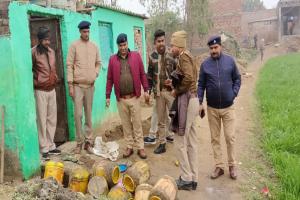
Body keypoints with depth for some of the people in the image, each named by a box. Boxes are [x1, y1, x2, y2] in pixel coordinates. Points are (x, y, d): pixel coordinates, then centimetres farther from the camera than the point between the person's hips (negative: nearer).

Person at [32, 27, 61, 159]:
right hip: (40, 91, -6)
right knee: (42, 120, 0)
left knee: (52, 119, 11)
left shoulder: (51, 52, 11)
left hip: (52, 90, 7)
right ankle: (44, 148, 9)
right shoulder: (33, 52, -10)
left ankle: (51, 146, 22)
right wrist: (35, 83, -6)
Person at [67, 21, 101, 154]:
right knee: (78, 114, -3)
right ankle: (79, 142, 9)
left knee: (89, 114, 8)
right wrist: (70, 85, -10)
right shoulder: (74, 45, -1)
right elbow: (69, 65, -5)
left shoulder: (94, 46, 10)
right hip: (78, 85, -3)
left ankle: (88, 141, 17)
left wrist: (96, 74, 0)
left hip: (90, 85, 3)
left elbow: (98, 62, 19)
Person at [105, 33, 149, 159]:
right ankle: (129, 147, 22)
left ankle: (140, 148, 15)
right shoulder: (112, 59, 4)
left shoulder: (136, 56, 1)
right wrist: (108, 96, 2)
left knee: (137, 123, 5)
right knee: (126, 124, 10)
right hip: (121, 99, 1)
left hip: (134, 97, -1)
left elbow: (142, 74, 3)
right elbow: (110, 79, 5)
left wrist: (146, 90, -2)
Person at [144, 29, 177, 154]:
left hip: (171, 91, -3)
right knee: (161, 120, 12)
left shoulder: (171, 54, -3)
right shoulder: (152, 57, 6)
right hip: (158, 92, 3)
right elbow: (149, 75, 11)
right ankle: (162, 144, 24)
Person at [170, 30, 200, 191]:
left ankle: (186, 179, 9)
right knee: (191, 141, 13)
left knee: (180, 142, 0)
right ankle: (193, 178, 22)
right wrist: (174, 82, 9)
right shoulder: (188, 57, 17)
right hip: (192, 100, 10)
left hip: (186, 101, -10)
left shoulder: (183, 57, -12)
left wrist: (177, 90, -13)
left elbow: (188, 78, -26)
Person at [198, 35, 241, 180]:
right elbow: (201, 84, 3)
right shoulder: (205, 64, -1)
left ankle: (232, 166, 21)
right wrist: (199, 101, -6)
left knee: (230, 138, 3)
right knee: (215, 139, 8)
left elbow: (237, 79, 8)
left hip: (228, 107, -1)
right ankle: (219, 166, 20)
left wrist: (234, 93, -4)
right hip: (212, 108, 1)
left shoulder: (230, 61, -2)